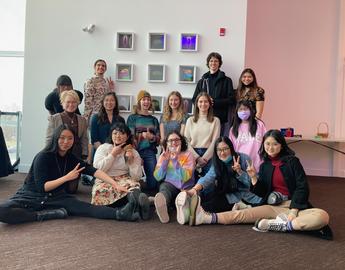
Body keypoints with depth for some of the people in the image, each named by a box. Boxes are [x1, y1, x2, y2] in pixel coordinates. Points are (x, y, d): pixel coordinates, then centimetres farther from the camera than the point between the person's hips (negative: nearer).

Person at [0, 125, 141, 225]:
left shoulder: (71, 158, 3)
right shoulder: (43, 157, -15)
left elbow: (93, 170, -9)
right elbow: (42, 187, -18)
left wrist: (114, 184, -22)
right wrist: (66, 177, -26)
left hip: (55, 197, 4)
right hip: (31, 196, -3)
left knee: (85, 207, -23)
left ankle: (120, 213, -38)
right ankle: (52, 214, -31)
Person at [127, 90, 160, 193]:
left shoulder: (154, 119, 17)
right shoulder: (132, 118, 7)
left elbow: (158, 139, 14)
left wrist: (151, 137, -11)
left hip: (150, 152, 3)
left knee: (153, 181, -7)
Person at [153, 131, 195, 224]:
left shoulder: (188, 155, -3)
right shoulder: (163, 155, 7)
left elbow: (185, 177, -16)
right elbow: (158, 177, -3)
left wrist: (175, 160, -21)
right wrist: (165, 160, -12)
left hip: (185, 187, 0)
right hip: (169, 184, 0)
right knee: (164, 188, -34)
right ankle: (161, 203, -65)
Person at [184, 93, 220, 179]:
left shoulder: (215, 120, 5)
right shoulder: (190, 120, 9)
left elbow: (215, 141, -2)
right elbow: (186, 141, 3)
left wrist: (204, 158, -9)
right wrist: (197, 157, -8)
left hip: (208, 156, -1)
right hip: (193, 154, 1)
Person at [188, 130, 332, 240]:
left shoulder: (292, 161, -2)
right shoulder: (265, 165, 9)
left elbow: (302, 187, -9)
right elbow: (261, 194, 7)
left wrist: (293, 211, -19)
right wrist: (253, 178, -11)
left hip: (296, 206, -2)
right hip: (274, 206, 3)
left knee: (322, 216, -33)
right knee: (242, 214, -18)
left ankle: (280, 225, -31)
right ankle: (205, 217, -29)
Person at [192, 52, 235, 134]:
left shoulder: (226, 81, 7)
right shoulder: (202, 81, 16)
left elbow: (232, 100, 0)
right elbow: (194, 99, 15)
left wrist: (215, 102, -11)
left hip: (220, 118, -2)